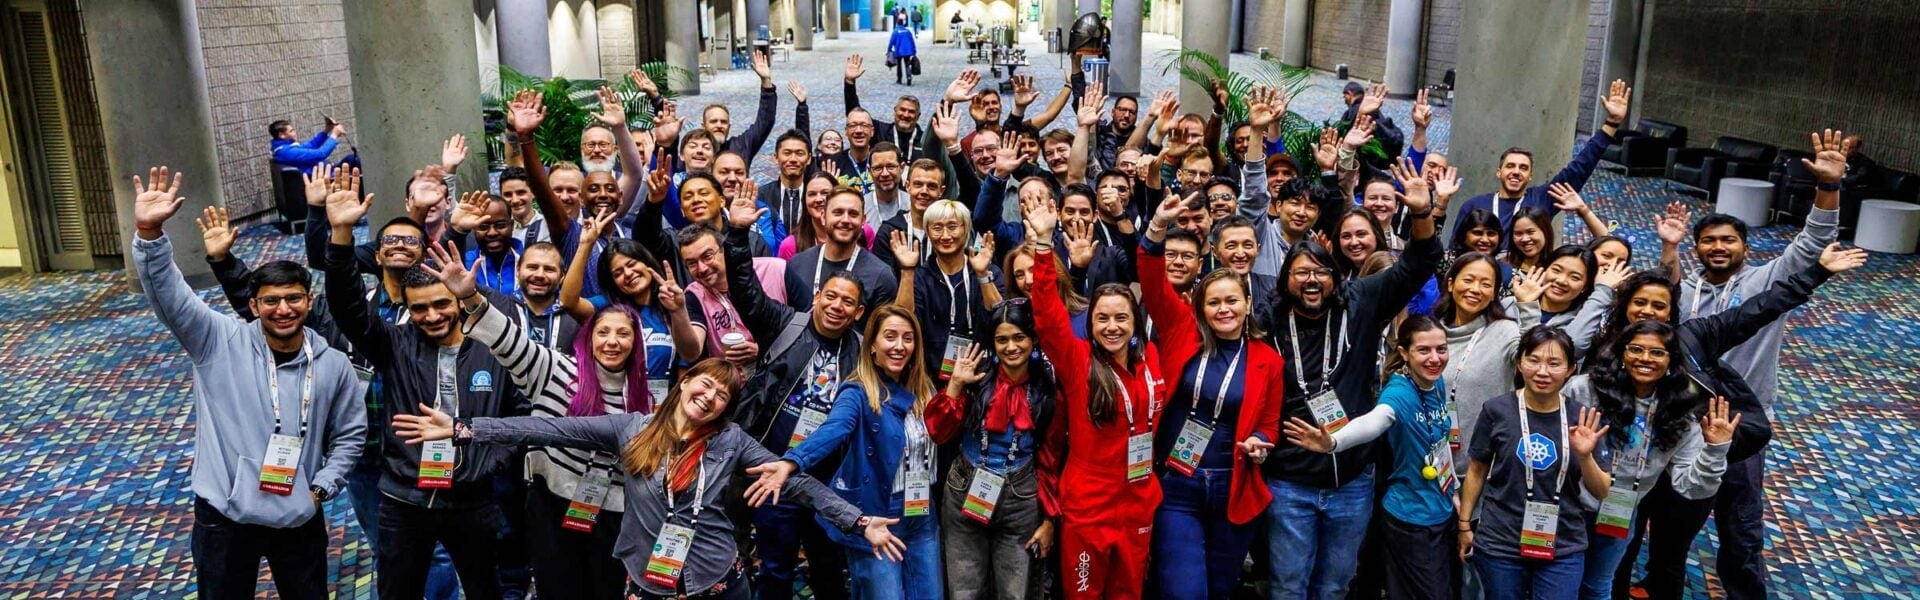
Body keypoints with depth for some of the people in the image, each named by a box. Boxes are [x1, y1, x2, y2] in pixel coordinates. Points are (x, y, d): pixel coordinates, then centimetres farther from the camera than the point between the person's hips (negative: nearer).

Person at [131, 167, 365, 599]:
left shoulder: (333, 365, -5)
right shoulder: (221, 342, -8)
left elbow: (350, 435, 5)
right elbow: (169, 297, -20)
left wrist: (321, 488, -1)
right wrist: (149, 233, -33)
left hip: (298, 518, 1)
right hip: (223, 516, -1)